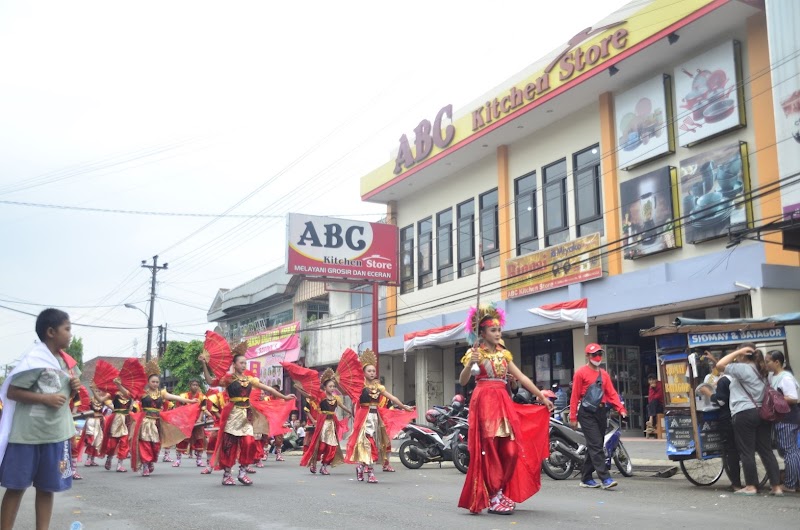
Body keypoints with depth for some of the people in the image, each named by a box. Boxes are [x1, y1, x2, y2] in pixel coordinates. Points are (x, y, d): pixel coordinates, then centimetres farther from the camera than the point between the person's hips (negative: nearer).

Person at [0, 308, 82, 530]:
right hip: (27, 434, -6)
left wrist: (74, 388, -1)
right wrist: (45, 398, -21)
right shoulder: (34, 359, -12)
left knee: (47, 487, 12)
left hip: (56, 433, 6)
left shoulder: (67, 362, 9)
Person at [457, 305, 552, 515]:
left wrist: (542, 397, 12)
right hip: (485, 401, -6)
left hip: (503, 402, 6)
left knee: (508, 449, 2)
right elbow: (462, 382, -10)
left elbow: (522, 377, 14)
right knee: (489, 450, -4)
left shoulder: (504, 354, 14)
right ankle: (493, 498, 2)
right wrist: (470, 365, -28)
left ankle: (501, 493, 15)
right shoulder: (475, 353, -2)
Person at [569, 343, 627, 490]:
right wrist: (573, 417, -10)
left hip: (601, 412, 7)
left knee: (594, 446, 10)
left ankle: (586, 478, 18)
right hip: (587, 413, -7)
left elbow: (612, 393, 7)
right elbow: (575, 396, -6)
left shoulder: (604, 374, 16)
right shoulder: (581, 373, -3)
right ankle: (605, 479, -17)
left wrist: (621, 409, -8)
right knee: (596, 446, -12)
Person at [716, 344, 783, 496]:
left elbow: (720, 365, -17)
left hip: (744, 414, -8)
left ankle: (751, 486, 5)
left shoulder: (743, 368, -11)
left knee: (747, 452, 0)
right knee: (766, 450, 7)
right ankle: (777, 486, 5)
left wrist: (737, 352, -11)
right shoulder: (760, 370, 17)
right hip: (762, 413, 8)